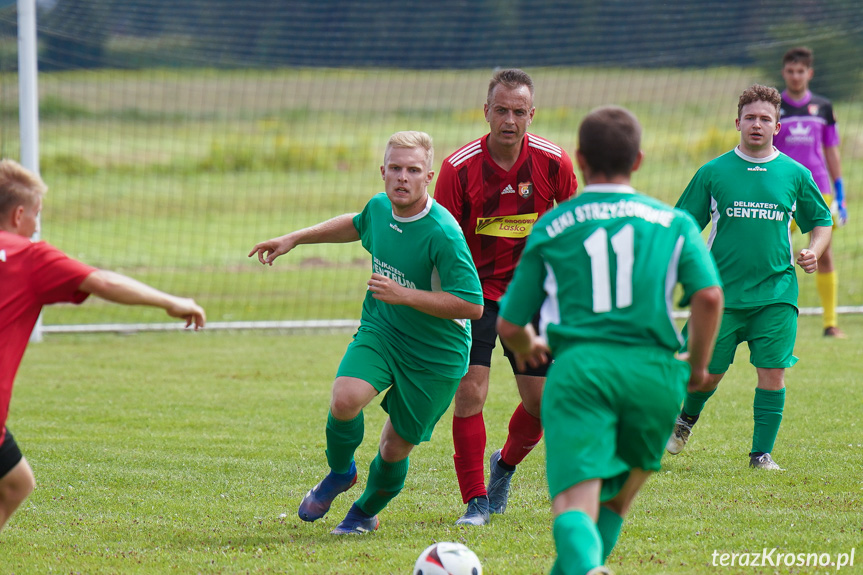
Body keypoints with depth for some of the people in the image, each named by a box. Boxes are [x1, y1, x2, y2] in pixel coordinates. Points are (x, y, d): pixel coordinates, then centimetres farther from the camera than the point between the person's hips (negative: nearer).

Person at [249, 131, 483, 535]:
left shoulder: (443, 234, -26)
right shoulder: (380, 207, -5)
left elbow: (472, 305, -26)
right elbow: (357, 226, 22)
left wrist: (404, 295, -29)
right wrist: (294, 239, 20)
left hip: (436, 354, -4)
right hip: (380, 332, 4)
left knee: (395, 448, 6)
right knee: (345, 400, -24)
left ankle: (366, 512, 38)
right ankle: (340, 472, 7)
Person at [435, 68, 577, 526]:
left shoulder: (553, 162, -9)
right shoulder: (458, 168, -15)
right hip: (475, 289, -2)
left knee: (542, 402, 2)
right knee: (469, 391, -15)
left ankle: (505, 465, 33)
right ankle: (476, 502, -6)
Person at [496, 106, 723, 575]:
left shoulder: (550, 228, 14)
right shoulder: (674, 221, 14)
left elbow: (509, 326, 16)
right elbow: (709, 295, -3)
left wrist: (528, 348, 40)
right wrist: (698, 363, 14)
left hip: (579, 367, -1)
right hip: (652, 370, 1)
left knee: (574, 504, -14)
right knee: (616, 500, 22)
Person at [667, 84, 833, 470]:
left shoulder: (794, 174, 5)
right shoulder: (713, 173, 3)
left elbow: (821, 221, 15)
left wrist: (814, 251, -4)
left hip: (776, 292, 1)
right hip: (722, 291, -1)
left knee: (772, 372, -8)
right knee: (709, 371, 4)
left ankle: (762, 453, 4)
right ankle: (686, 420, 35)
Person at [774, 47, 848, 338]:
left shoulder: (823, 107, 9)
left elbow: (831, 152, 14)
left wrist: (840, 196, 11)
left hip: (818, 191, 2)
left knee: (824, 256, 0)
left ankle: (831, 322, 4)